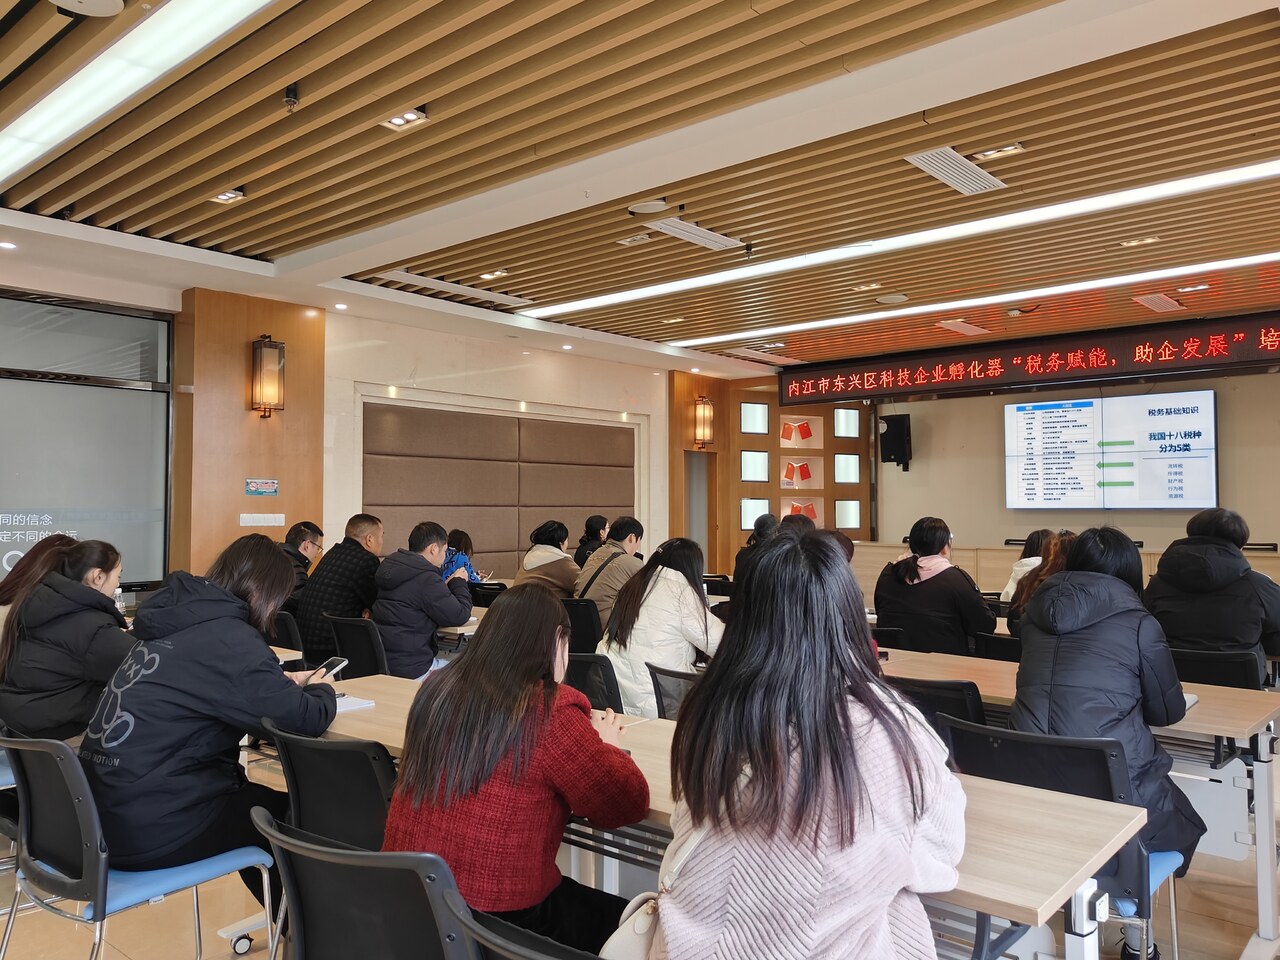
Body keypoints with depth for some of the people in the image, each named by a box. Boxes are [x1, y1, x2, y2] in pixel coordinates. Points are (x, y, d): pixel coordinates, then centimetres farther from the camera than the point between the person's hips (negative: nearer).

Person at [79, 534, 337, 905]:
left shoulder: (181, 619, 7)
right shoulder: (230, 639, -19)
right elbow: (308, 720, -19)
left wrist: (283, 683, 12)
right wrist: (320, 690, 3)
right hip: (149, 828, -9)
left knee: (256, 798, 27)